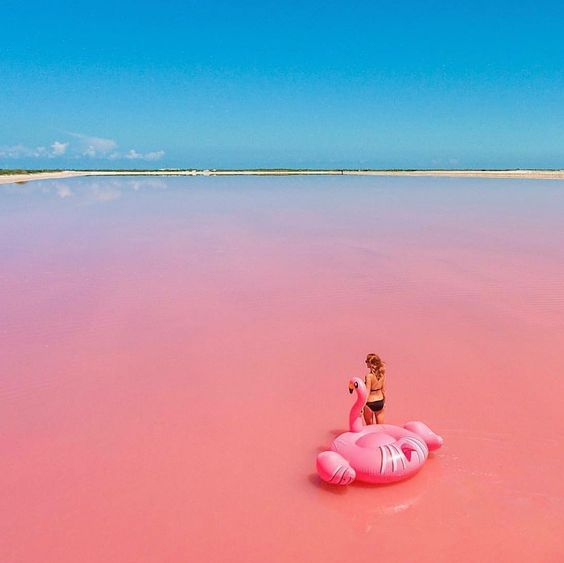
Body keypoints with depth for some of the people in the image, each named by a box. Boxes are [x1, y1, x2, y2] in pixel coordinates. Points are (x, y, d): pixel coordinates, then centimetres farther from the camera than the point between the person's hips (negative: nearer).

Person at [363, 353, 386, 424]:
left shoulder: (369, 376, -22)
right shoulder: (382, 374, -5)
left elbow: (367, 392, -21)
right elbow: (383, 389, 4)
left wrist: (362, 405, -17)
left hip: (370, 403, -5)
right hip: (380, 402, 5)